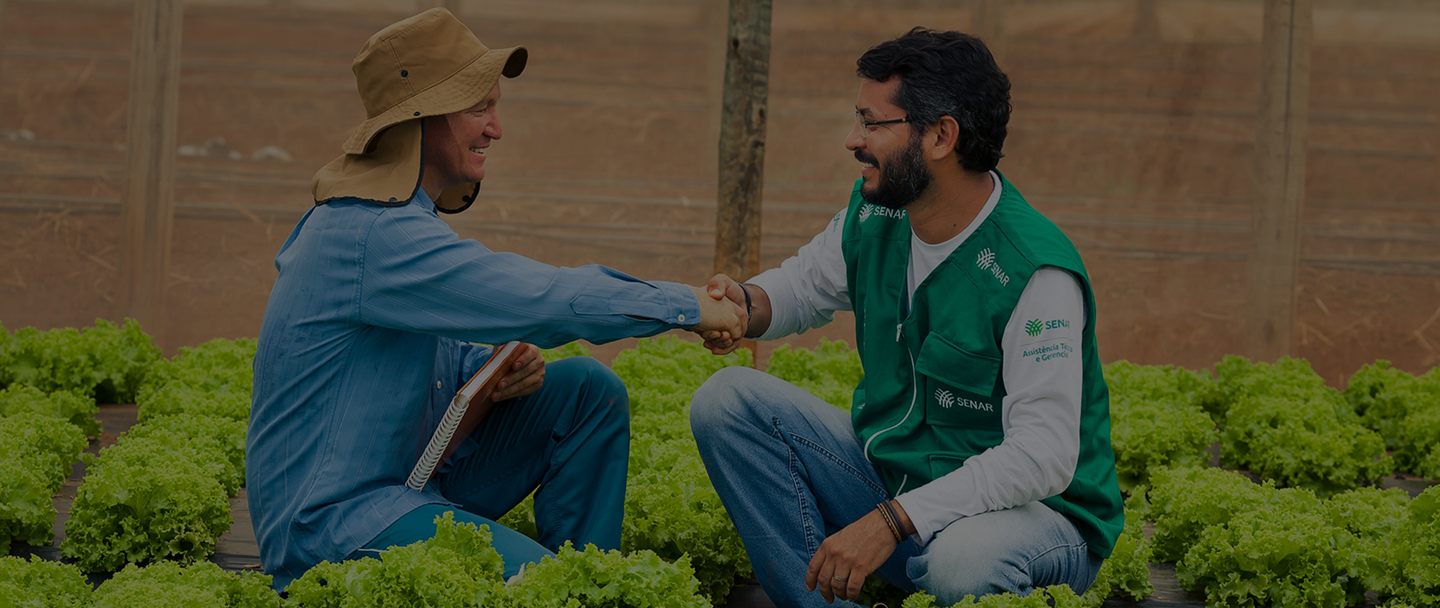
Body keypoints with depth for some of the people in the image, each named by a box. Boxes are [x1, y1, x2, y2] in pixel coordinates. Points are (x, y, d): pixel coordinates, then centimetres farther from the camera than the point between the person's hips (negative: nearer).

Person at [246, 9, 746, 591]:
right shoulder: (375, 236, -22)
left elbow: (436, 349, 21)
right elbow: (542, 300, -26)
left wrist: (496, 370, -2)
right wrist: (688, 306, -16)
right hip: (328, 520, -11)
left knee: (589, 390, 4)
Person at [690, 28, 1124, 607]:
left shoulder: (1036, 272, -26)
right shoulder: (873, 213, -3)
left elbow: (1043, 457, -30)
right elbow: (806, 282, 18)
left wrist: (891, 521, -36)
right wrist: (745, 305, -8)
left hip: (1030, 512, -8)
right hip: (890, 471, 8)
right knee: (728, 399, -5)